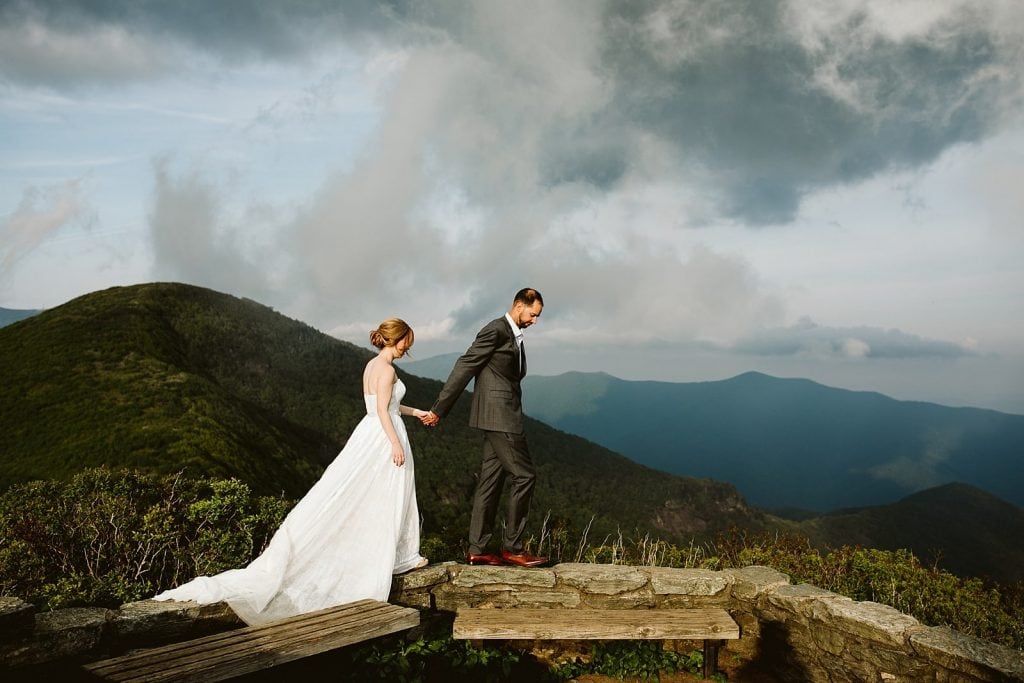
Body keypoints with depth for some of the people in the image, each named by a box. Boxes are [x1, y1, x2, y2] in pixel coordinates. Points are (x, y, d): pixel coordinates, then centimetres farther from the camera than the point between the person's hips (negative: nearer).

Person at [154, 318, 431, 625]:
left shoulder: (372, 365, 12)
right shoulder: (386, 368, -16)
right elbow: (382, 411, -21)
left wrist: (414, 411, 30)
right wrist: (396, 443, -20)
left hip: (369, 433, 8)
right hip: (385, 436, -8)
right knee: (388, 496, 3)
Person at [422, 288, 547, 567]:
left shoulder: (515, 336, 18)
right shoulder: (495, 330, -12)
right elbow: (464, 367, -13)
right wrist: (439, 409, -12)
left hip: (502, 417, 9)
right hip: (498, 416, -9)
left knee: (491, 481, 9)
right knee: (523, 475, -6)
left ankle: (477, 549, 14)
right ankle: (512, 547, 4)